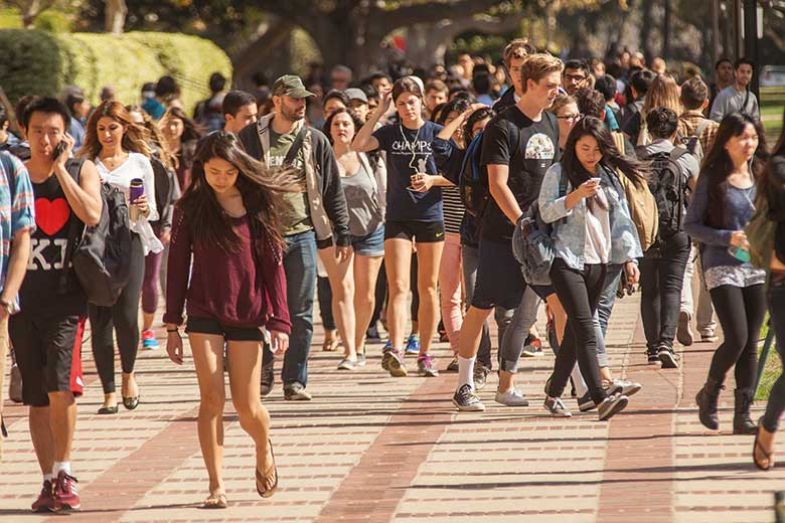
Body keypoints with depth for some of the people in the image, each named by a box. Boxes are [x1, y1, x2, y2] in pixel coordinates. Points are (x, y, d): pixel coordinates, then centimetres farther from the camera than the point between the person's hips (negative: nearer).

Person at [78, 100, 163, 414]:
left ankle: (128, 374, 18)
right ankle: (109, 393, 5)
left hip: (129, 239, -1)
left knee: (126, 316, -10)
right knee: (99, 320, -2)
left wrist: (144, 208, -8)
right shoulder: (86, 163, 10)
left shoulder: (140, 162, 11)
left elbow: (152, 211, 13)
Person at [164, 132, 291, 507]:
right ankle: (216, 486, -2)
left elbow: (273, 264, 1)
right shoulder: (190, 208, 1)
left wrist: (279, 321, -4)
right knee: (212, 399, -9)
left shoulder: (258, 205, 1)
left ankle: (264, 451, 34)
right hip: (204, 314, 0)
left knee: (247, 406, 1)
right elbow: (177, 265, 4)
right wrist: (172, 324, 1)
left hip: (247, 315, 0)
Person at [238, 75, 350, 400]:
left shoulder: (315, 141, 6)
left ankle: (295, 381, 7)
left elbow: (333, 191, 10)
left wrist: (343, 235, 7)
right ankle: (262, 373, 17)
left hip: (302, 234, 1)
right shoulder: (251, 138, 2)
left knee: (301, 313, 1)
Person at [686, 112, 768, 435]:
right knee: (737, 338, -14)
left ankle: (742, 414, 9)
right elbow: (691, 225, -4)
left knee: (751, 344, 3)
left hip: (757, 268, 5)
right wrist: (728, 238, -16)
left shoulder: (761, 177, 9)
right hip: (722, 267, -5)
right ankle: (709, 394, 11)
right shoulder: (713, 179, -4)